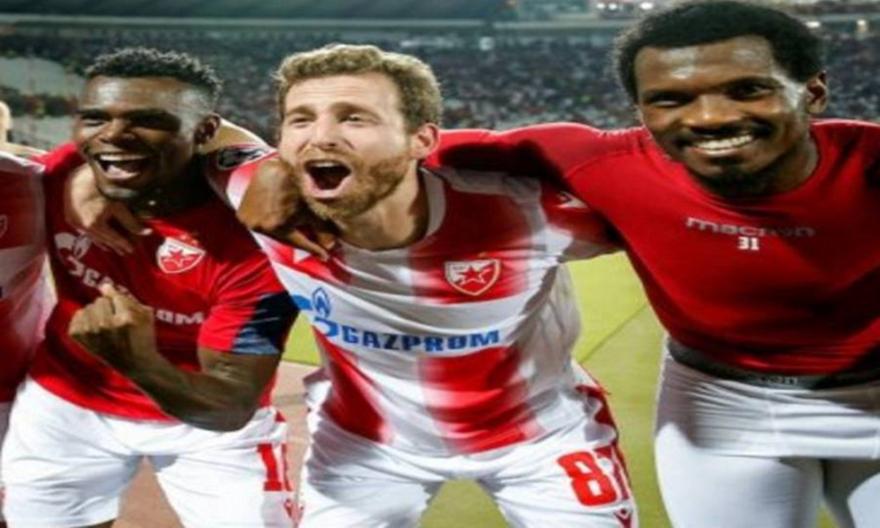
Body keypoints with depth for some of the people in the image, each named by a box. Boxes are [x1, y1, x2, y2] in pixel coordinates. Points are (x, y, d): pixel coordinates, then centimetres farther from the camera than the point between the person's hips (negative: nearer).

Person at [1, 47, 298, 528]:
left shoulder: (255, 234, -30)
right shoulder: (56, 176, -18)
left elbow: (232, 410, -29)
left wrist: (141, 364, -45)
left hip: (207, 422, -3)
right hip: (63, 404, 4)